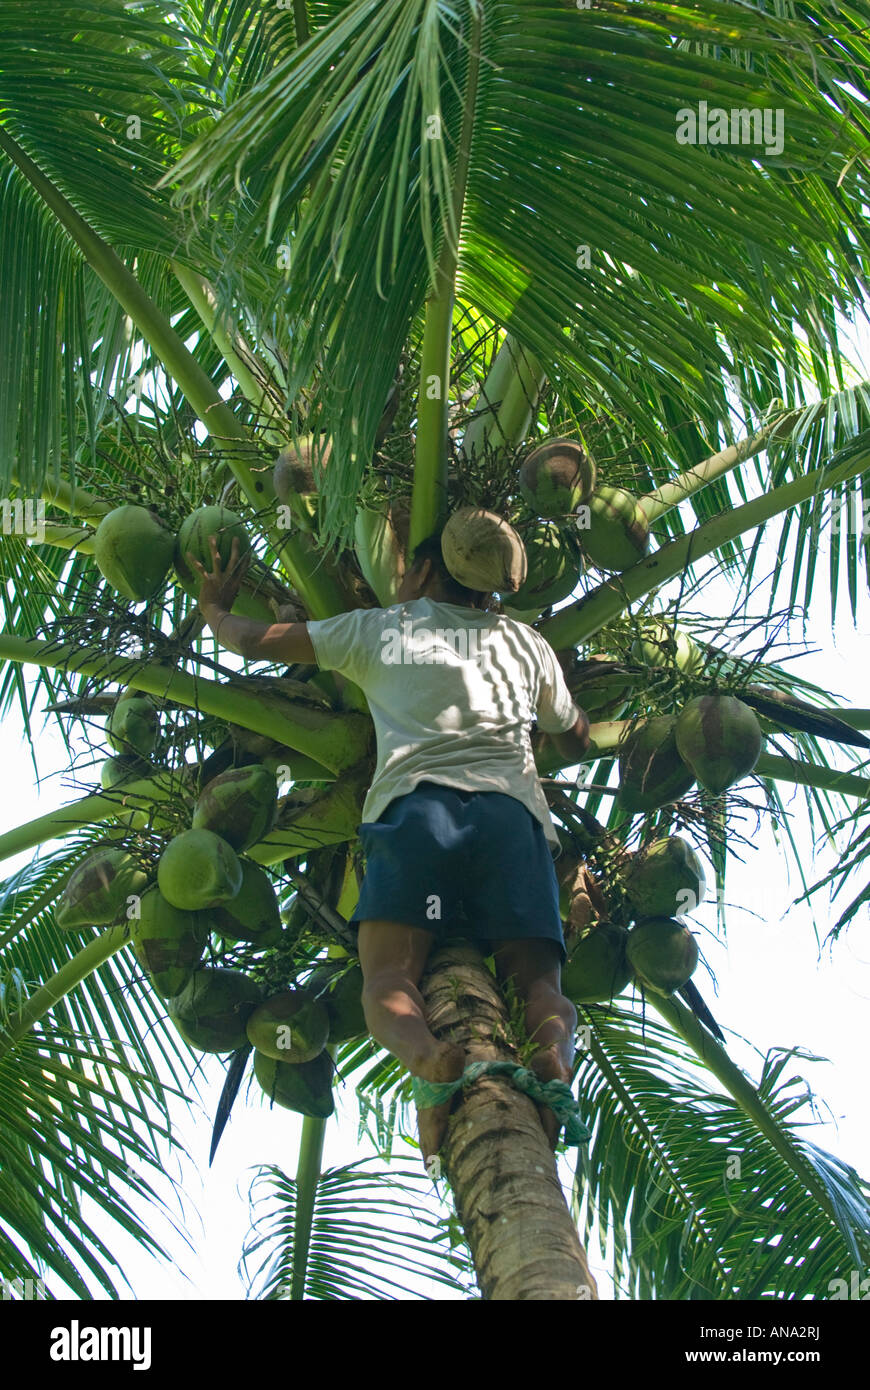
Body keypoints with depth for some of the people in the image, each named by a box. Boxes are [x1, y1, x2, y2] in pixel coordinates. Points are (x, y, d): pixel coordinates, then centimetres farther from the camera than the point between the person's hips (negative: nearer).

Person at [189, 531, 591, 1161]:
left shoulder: (380, 628, 25)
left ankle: (429, 1059, -45)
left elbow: (253, 642, 28)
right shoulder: (527, 642, 31)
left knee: (389, 978, -12)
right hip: (514, 809, 2)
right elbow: (577, 740, 45)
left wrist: (214, 608, 50)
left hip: (416, 801, -2)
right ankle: (555, 1058, -40)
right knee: (538, 981, -6)